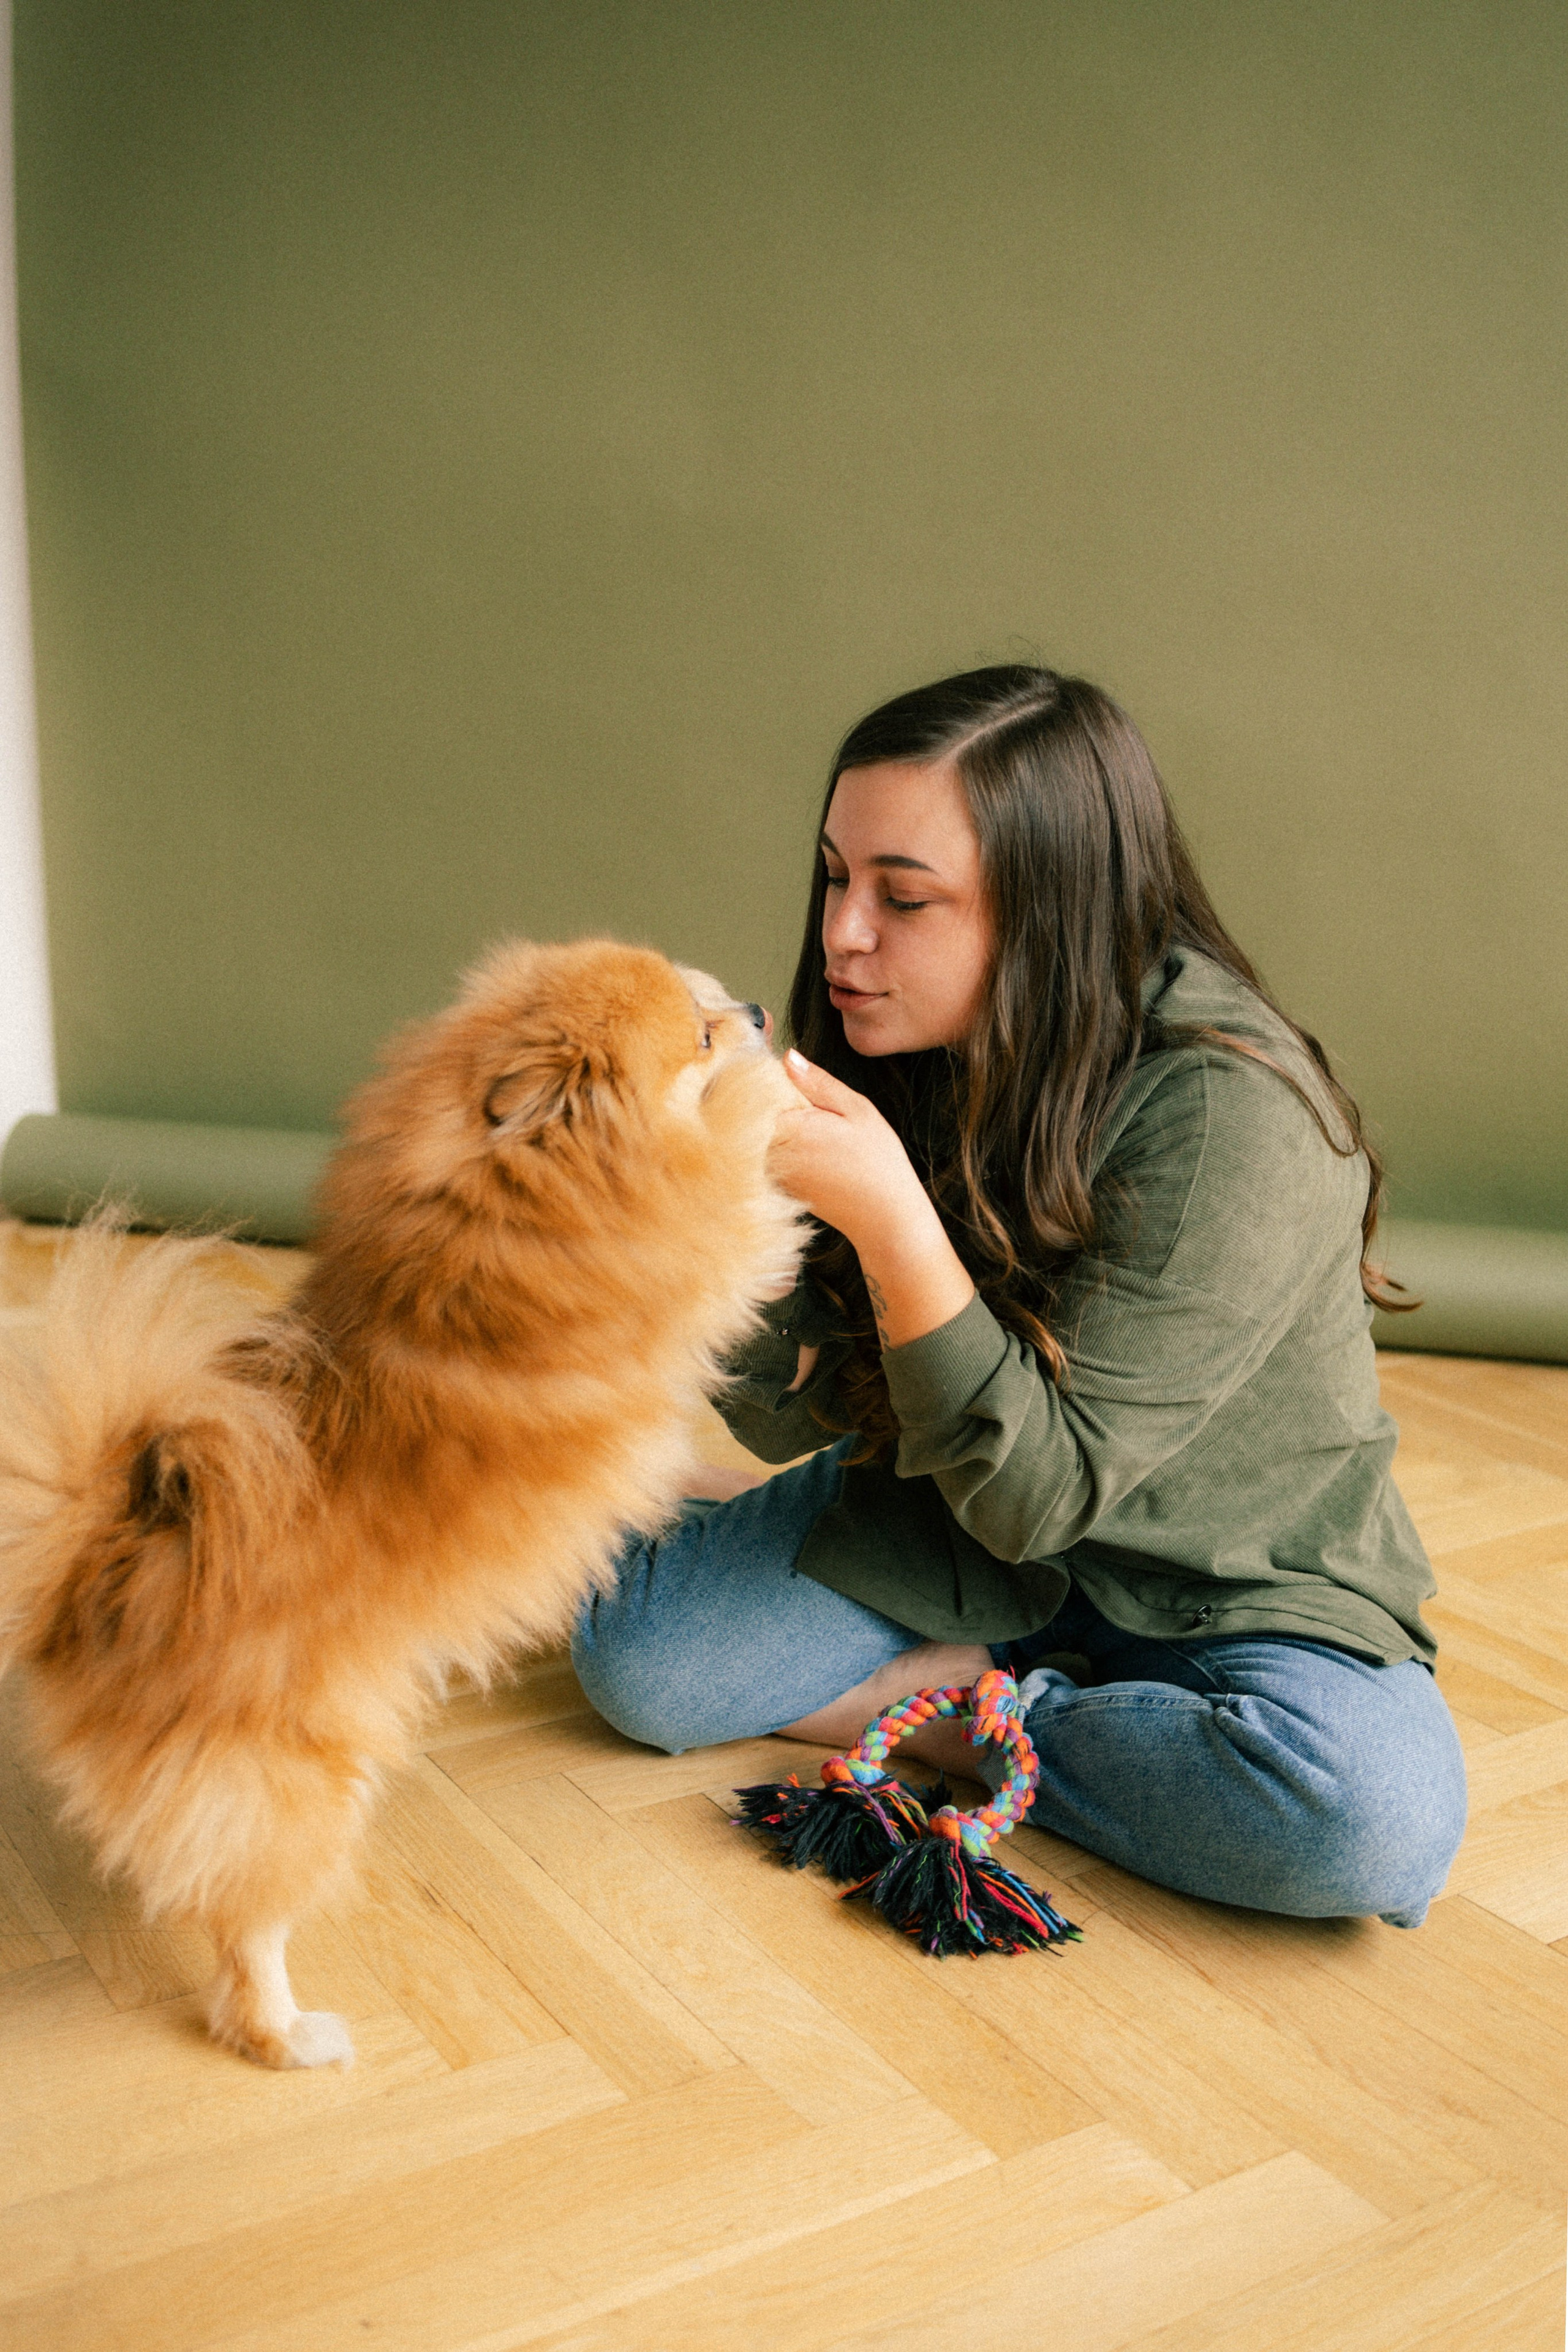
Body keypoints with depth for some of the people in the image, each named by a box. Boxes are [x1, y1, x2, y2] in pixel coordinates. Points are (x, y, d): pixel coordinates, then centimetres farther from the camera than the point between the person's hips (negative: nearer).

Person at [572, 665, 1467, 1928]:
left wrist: (889, 1216, -39)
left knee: (1377, 1819, -33)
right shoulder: (907, 1066, -10)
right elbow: (790, 1415, -8)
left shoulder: (1233, 1115, -28)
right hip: (966, 1517, 4)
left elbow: (1041, 1491, -28)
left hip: (1233, 1589, -3)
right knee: (635, 1648, -13)